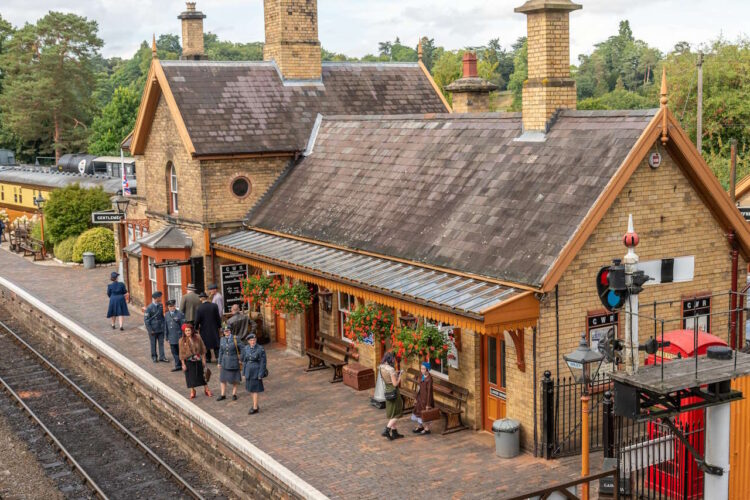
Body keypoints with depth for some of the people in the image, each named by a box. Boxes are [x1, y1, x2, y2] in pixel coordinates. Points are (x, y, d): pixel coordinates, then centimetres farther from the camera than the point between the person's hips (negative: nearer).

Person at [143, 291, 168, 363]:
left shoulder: (160, 306, 2)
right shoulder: (149, 308, -14)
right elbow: (146, 319, -11)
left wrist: (163, 326, 8)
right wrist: (150, 330, -12)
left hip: (161, 329, 4)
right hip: (153, 330, -4)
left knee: (161, 342, 6)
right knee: (153, 343, 8)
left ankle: (162, 356, 13)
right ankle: (154, 357, 20)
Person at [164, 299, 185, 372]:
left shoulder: (180, 314, -8)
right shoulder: (166, 315, 8)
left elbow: (183, 325, -6)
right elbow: (165, 327, 13)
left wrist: (183, 336, -8)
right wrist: (167, 337, 11)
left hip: (179, 337, -4)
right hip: (171, 338, 4)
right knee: (174, 352, 7)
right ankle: (178, 366, 15)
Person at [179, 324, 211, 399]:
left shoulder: (197, 338, -3)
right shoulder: (182, 341, -6)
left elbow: (203, 349, 4)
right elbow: (181, 353, -4)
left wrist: (203, 359, 1)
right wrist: (183, 364, -6)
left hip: (198, 360, 1)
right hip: (188, 361, -1)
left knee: (202, 375, 8)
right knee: (190, 376, 3)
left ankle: (206, 390, 21)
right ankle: (192, 392, 17)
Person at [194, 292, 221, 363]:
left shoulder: (199, 308, -14)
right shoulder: (214, 306, -8)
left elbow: (197, 320, -9)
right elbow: (218, 317, -3)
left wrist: (196, 328, 7)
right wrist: (219, 326, 9)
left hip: (204, 329, -1)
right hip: (214, 329, 1)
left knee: (206, 344, 13)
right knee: (216, 344, 9)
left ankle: (208, 358, 19)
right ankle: (218, 357, 2)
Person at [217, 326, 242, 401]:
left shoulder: (235, 338, -10)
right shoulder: (222, 339, 2)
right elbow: (221, 351, 8)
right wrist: (219, 362, 10)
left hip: (234, 361, -4)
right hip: (225, 362, 4)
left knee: (234, 379, 7)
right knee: (223, 379, 6)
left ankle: (234, 394, 19)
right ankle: (223, 395, 16)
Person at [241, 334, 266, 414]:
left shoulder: (260, 349, -14)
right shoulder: (246, 348, 1)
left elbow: (263, 362, -12)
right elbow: (244, 360, 9)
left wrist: (260, 375, -15)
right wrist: (244, 373, 9)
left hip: (256, 371, -6)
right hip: (248, 371, 6)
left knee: (254, 390, -2)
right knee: (251, 389, 13)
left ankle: (255, 408, 7)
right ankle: (255, 405, 28)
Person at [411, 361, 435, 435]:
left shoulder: (429, 378, -23)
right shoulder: (422, 377, 1)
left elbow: (429, 391, -20)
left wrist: (428, 404, -18)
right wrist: (416, 399, 15)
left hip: (426, 399, -8)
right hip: (420, 398, 8)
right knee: (417, 412, 18)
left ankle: (427, 429, 23)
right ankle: (420, 427, 37)